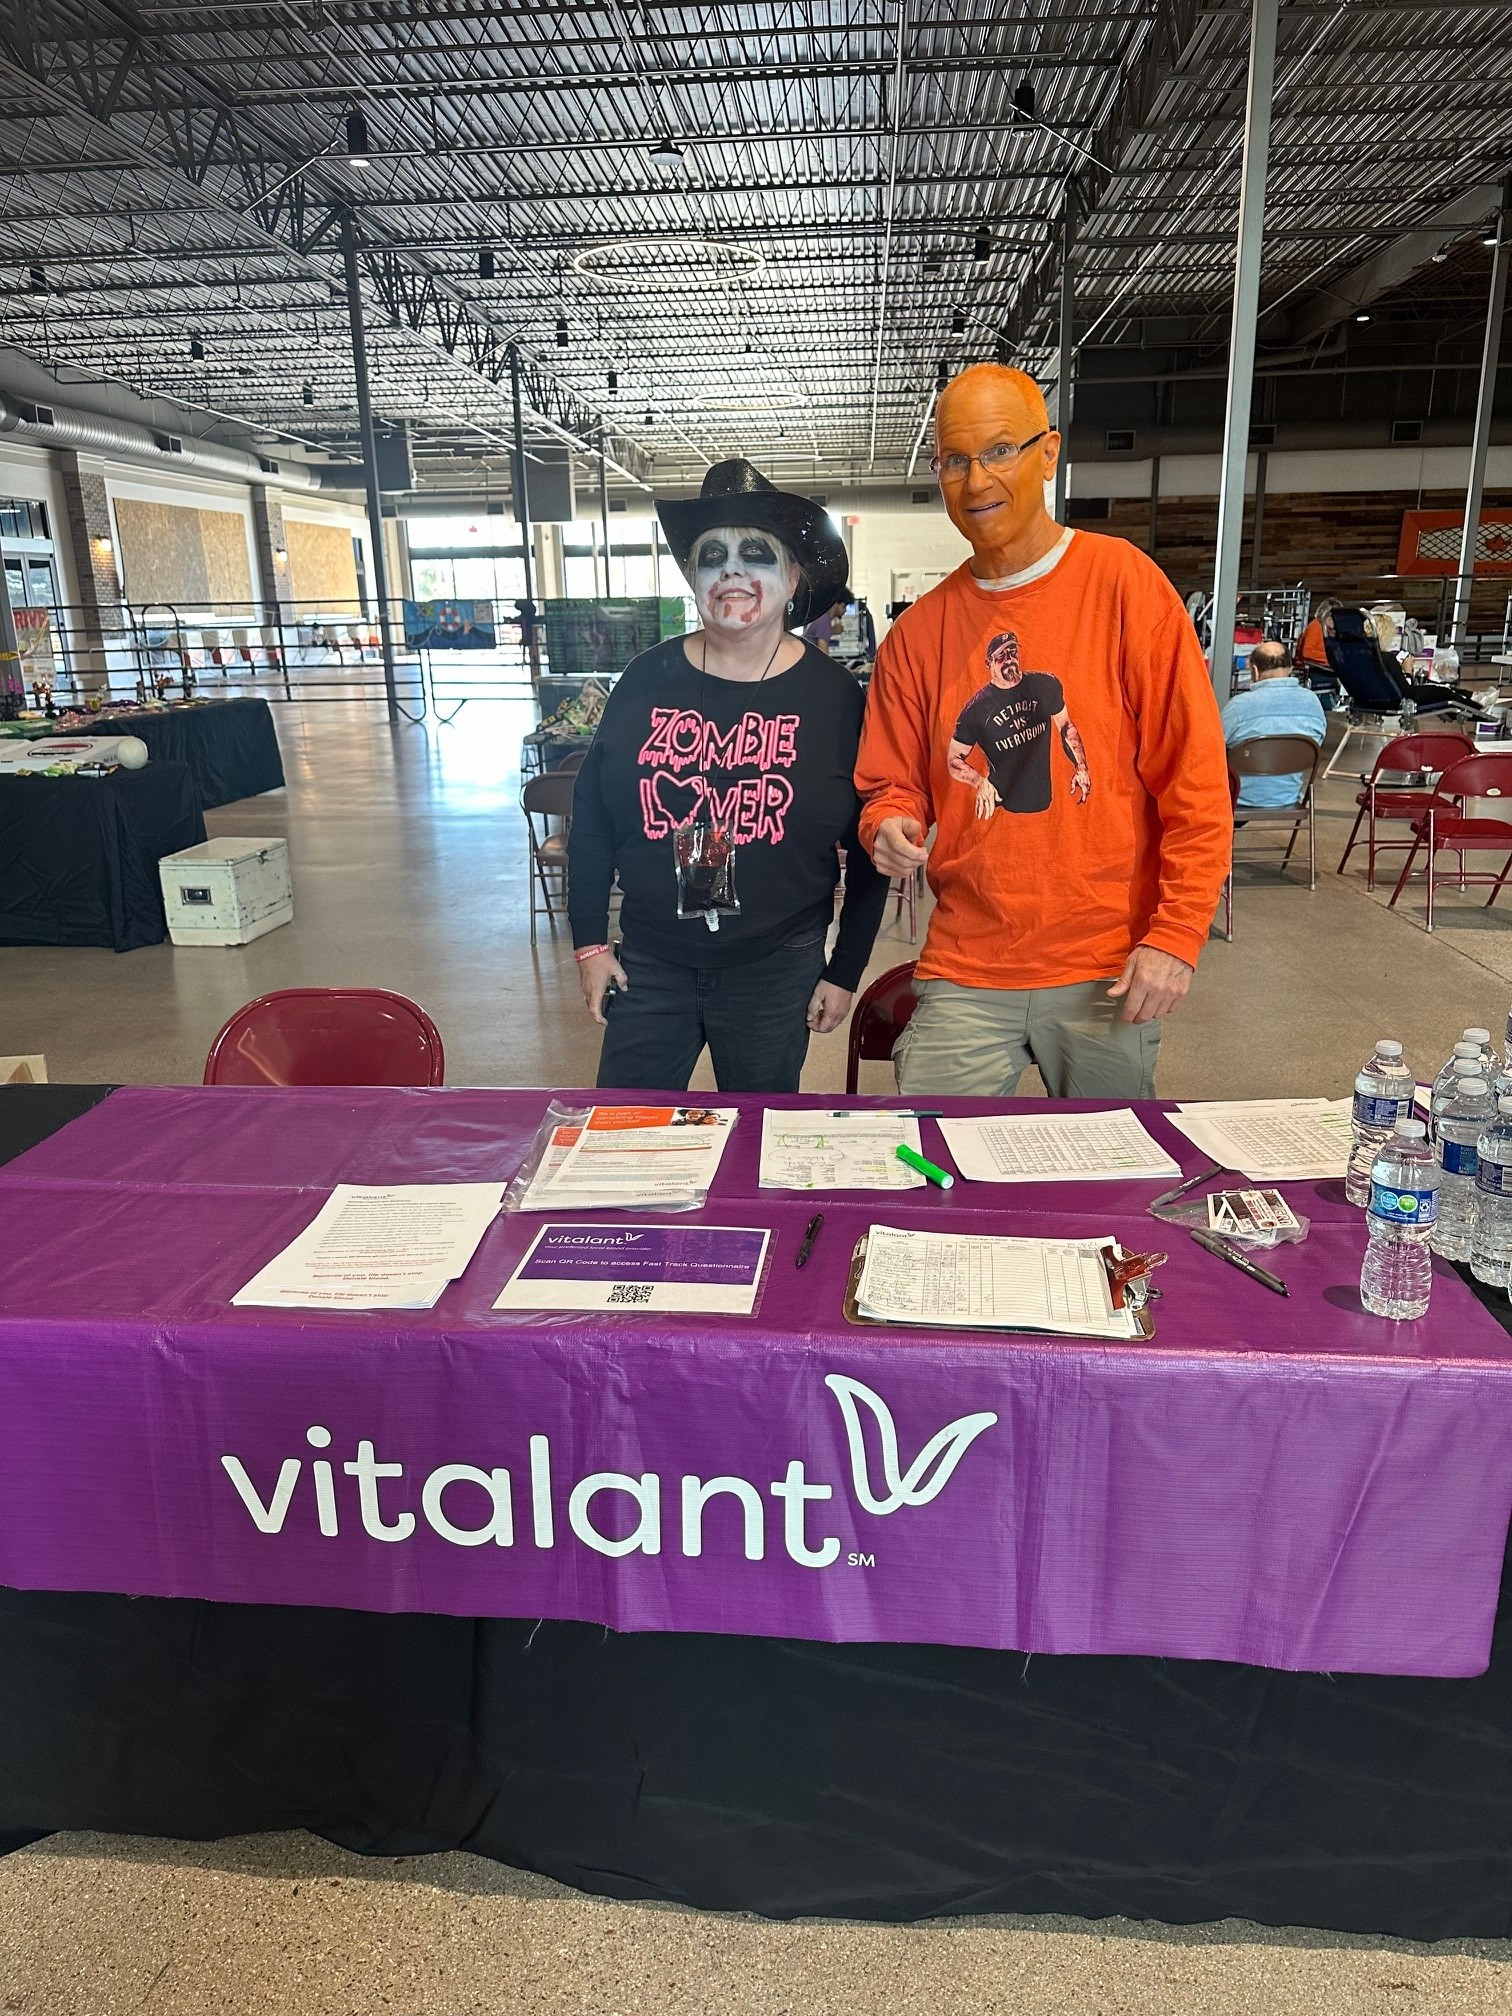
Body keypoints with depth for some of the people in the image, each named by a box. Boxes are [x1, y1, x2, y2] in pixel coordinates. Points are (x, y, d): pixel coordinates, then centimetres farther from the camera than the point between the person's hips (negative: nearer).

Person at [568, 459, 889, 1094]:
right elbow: (591, 816, 6)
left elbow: (867, 851, 0)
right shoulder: (647, 680, -1)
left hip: (777, 971, -1)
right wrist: (590, 943, 4)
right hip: (648, 965, 2)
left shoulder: (834, 697, -5)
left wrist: (844, 971, 1)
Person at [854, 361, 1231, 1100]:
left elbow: (1195, 776, -6)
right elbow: (892, 784, 12)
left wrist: (1176, 935, -12)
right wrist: (890, 826, -11)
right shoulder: (919, 631, 6)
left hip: (1107, 972, -2)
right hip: (964, 974, 2)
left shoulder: (1122, 582, -4)